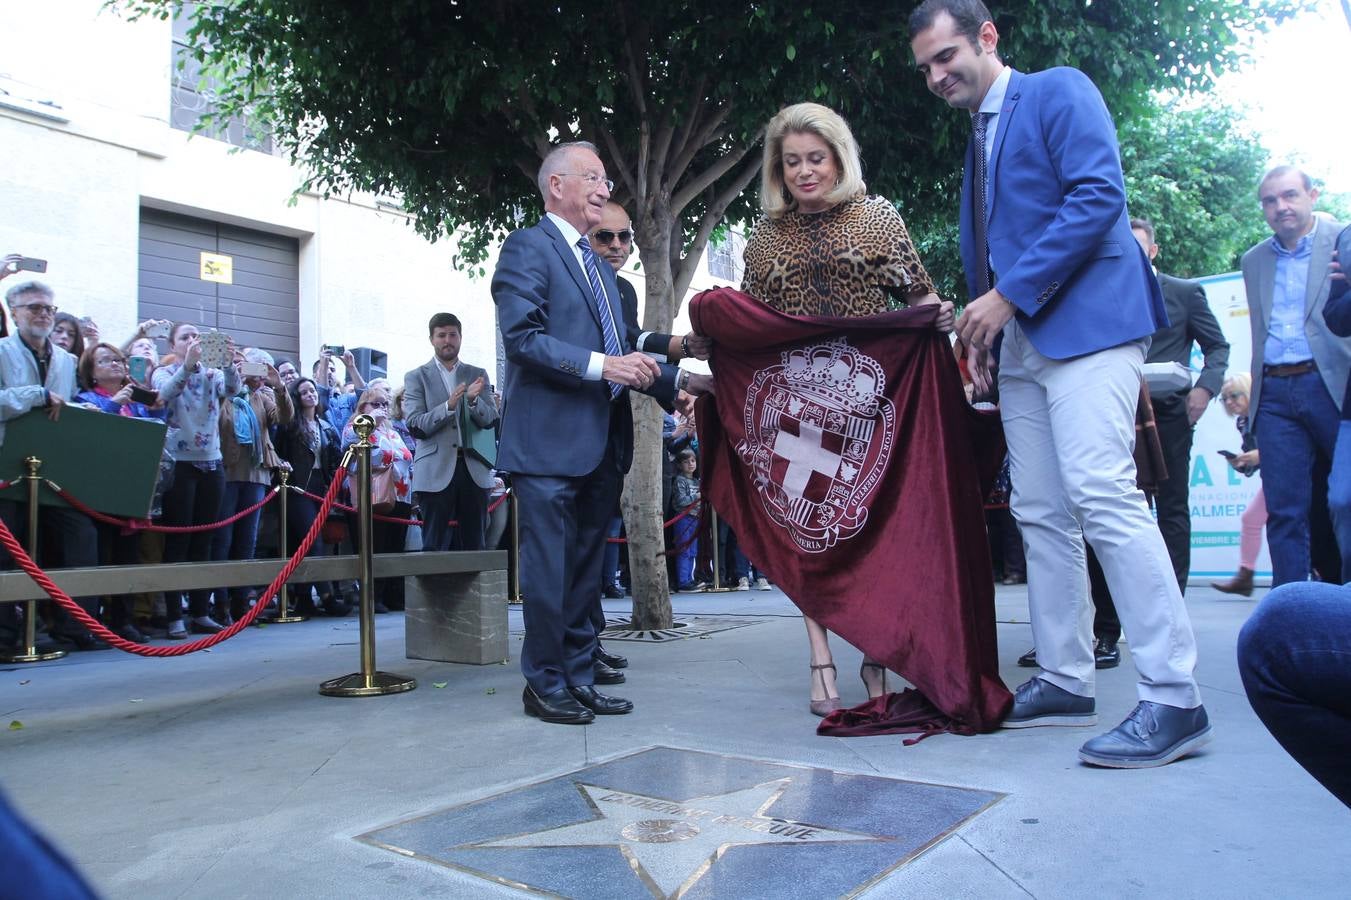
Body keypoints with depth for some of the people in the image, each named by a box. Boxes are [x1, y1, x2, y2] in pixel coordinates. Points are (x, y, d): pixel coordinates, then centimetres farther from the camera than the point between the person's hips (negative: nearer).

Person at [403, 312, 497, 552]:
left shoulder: (478, 375, 14)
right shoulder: (416, 377, 7)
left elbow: (490, 420, 5)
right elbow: (414, 425, -4)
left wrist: (473, 399, -15)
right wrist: (448, 406, -19)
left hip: (474, 470, 2)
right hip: (436, 472, -2)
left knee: (473, 545, 3)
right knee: (435, 546, -2)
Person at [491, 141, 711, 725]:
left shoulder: (601, 270, 22)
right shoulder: (527, 248, -5)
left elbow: (624, 350, 20)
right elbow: (522, 337, -17)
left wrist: (682, 379, 7)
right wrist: (602, 365, -24)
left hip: (602, 442, 9)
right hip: (550, 440, -8)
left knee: (586, 569, 14)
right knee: (550, 569, -1)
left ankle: (579, 677, 24)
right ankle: (545, 684, 12)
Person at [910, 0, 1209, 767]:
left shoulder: (1059, 91, 0)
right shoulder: (978, 142, 23)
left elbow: (1100, 195, -14)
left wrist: (1010, 293, -16)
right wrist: (984, 327, 9)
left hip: (1086, 321, -8)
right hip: (1020, 341, 8)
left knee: (1102, 495, -18)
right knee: (1041, 515, 5)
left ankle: (1175, 698, -13)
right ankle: (1066, 682, 12)